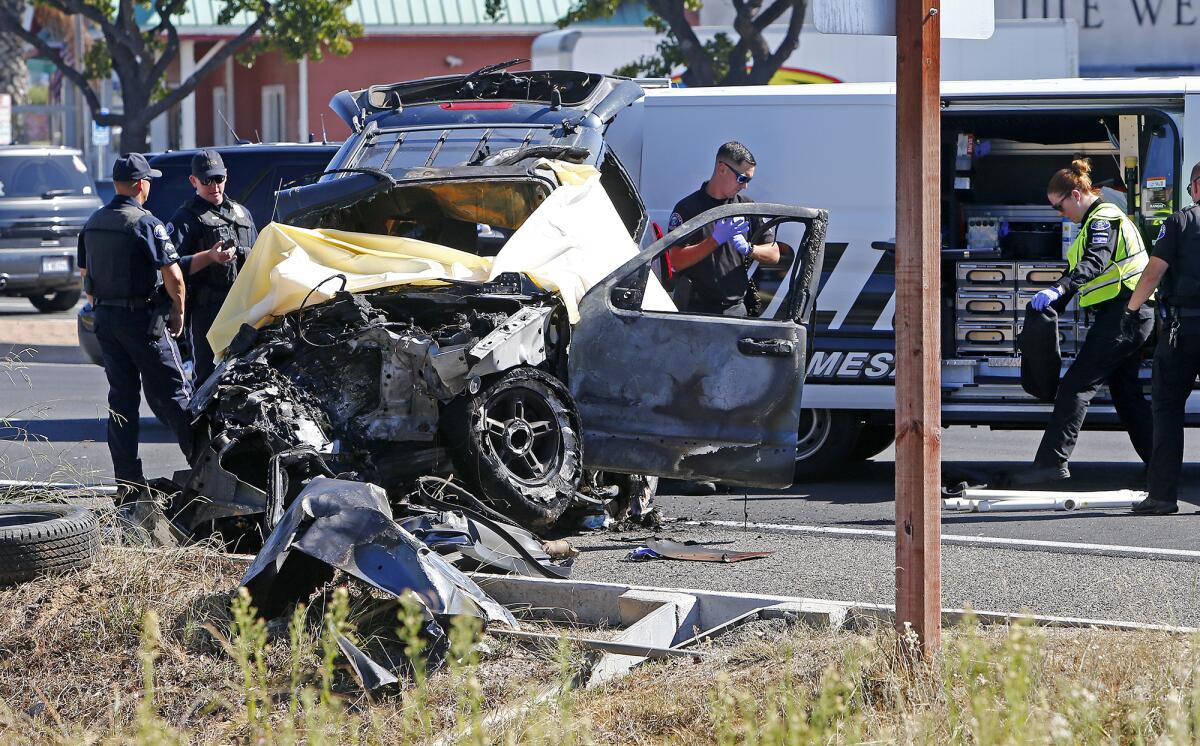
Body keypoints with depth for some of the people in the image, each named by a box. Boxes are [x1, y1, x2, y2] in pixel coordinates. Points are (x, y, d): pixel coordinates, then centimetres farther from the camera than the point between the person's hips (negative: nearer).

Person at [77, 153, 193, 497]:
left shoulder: (93, 224, 9)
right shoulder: (146, 224, -14)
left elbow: (85, 275, 17)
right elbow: (173, 276, -18)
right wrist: (178, 313, -4)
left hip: (106, 318, 6)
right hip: (144, 318, -6)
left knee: (121, 396, 9)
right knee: (172, 392, -1)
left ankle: (127, 478, 8)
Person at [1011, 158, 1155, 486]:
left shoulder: (1103, 218, -10)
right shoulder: (1099, 219, 22)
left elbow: (1094, 262, -29)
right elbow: (1078, 268, 27)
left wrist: (1057, 290, -42)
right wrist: (1052, 306, 17)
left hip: (1121, 315, -11)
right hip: (1134, 317, 11)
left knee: (1076, 386, -13)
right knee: (1126, 392, 15)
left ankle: (1053, 462, -17)